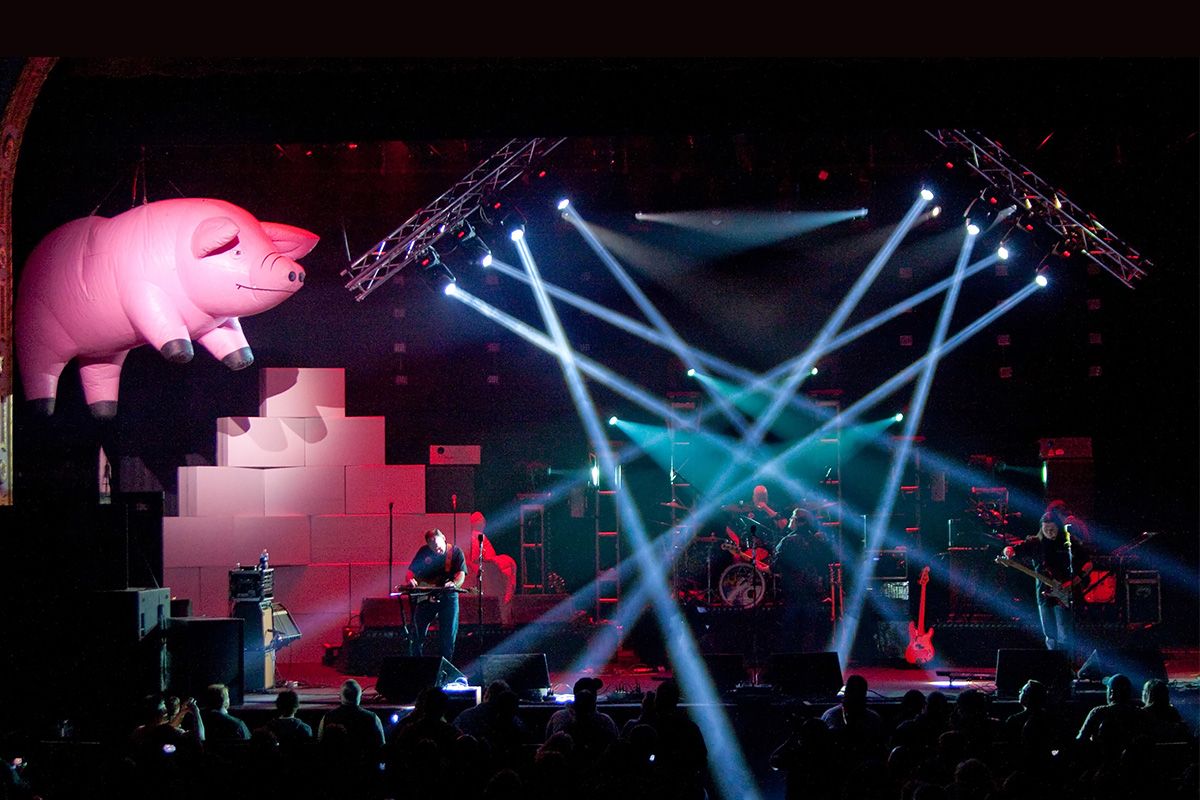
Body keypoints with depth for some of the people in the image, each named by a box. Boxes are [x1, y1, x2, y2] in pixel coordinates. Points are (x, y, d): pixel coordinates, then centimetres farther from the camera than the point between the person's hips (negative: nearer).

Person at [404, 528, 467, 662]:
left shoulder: (455, 552, -2)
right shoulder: (424, 551, 5)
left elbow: (461, 574, -13)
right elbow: (411, 571, 6)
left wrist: (454, 584, -35)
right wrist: (410, 580, -18)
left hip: (448, 596, -2)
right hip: (426, 596, 2)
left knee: (449, 636, -4)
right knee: (417, 634, -1)